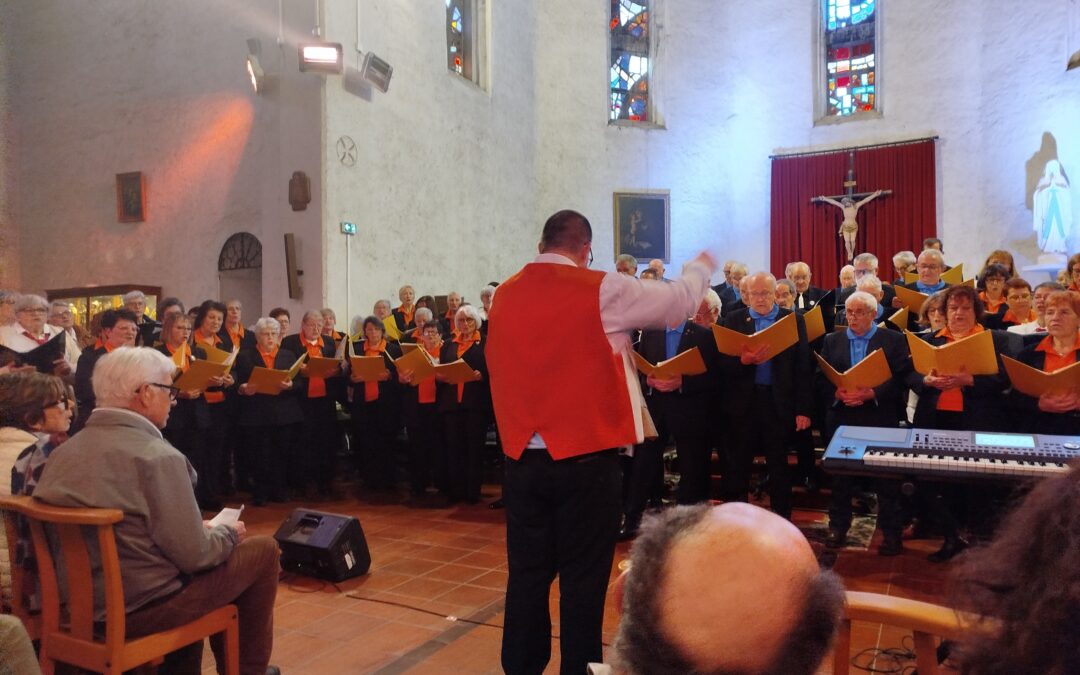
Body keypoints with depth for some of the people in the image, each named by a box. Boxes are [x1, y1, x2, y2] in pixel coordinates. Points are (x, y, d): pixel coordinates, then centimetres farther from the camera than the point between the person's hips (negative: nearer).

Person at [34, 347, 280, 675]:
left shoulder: (63, 451, 1)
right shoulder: (157, 457, -23)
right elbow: (194, 556, -21)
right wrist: (229, 533, 0)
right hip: (142, 606, -8)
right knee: (262, 549, 7)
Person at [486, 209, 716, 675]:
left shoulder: (505, 295, 6)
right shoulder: (602, 289, -8)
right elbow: (679, 302, 4)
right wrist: (701, 265, 25)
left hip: (521, 456, 5)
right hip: (586, 457, -5)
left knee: (527, 572, 13)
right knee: (583, 578, 6)